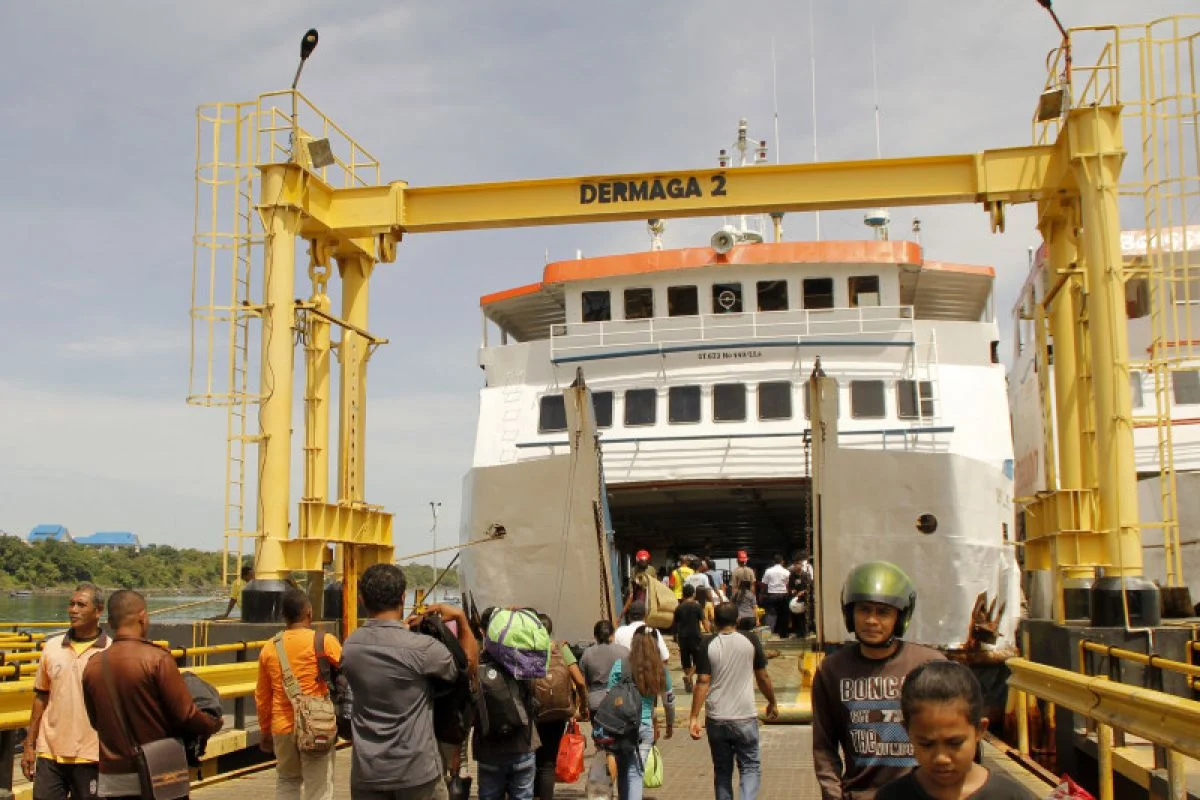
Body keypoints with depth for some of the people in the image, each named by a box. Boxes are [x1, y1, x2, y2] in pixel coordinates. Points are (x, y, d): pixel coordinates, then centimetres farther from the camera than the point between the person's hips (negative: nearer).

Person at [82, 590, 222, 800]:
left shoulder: (92, 666, -1)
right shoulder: (157, 659, -15)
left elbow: (96, 721, 11)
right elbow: (186, 714, -13)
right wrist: (215, 723, 6)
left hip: (112, 780, 4)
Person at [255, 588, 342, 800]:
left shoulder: (269, 649, 4)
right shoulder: (324, 642, -9)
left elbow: (262, 697, 11)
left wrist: (265, 732, 22)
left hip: (282, 727, 4)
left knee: (286, 782, 22)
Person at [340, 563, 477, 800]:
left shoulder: (350, 647, -1)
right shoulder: (420, 647, -16)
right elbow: (470, 660, -1)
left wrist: (404, 629, 23)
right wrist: (460, 617, 8)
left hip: (366, 773, 5)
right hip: (416, 771, -4)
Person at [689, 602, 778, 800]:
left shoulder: (708, 645, -3)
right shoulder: (750, 641, -2)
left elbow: (703, 682, -8)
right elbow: (763, 677, 4)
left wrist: (694, 717, -7)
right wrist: (772, 703, 19)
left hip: (716, 719, 1)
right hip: (745, 717, -1)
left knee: (722, 770, 15)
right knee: (750, 767, 6)